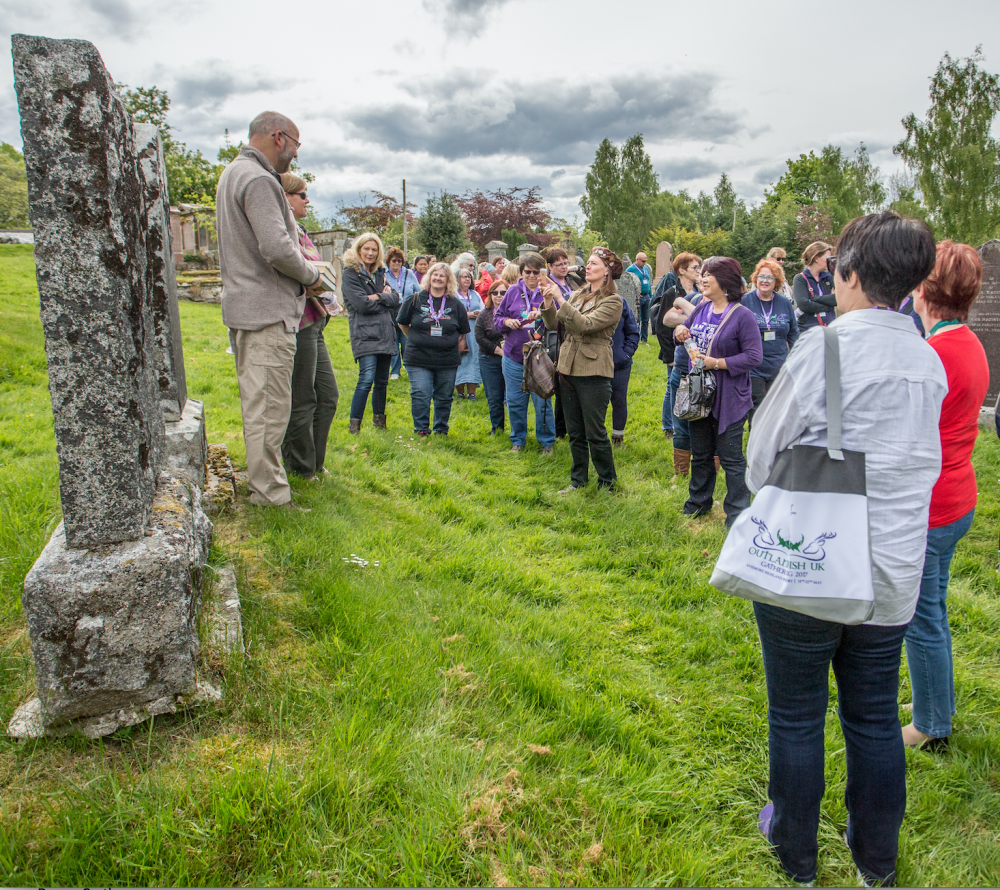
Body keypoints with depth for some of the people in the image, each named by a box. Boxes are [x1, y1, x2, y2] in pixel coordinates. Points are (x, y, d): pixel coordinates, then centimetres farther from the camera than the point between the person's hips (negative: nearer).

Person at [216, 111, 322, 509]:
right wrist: (311, 275, -7)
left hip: (244, 308, 11)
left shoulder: (233, 173, 20)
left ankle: (263, 481, 28)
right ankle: (270, 494, -1)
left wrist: (302, 274, 14)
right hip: (267, 311, -11)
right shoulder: (258, 179, -15)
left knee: (257, 402, 17)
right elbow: (277, 248, -25)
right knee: (269, 406, -7)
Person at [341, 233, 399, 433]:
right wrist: (385, 298, 0)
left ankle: (379, 420, 23)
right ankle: (354, 425, -10)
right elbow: (362, 304, -12)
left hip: (385, 333, 6)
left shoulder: (380, 272, 19)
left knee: (382, 381, 9)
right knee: (367, 379, -17)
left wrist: (378, 297, -9)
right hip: (364, 333, -6)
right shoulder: (351, 273, -1)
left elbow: (395, 298, 9)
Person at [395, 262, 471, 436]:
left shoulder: (455, 304, 5)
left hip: (447, 361, 2)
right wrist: (415, 340, 12)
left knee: (444, 397, 10)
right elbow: (402, 323, 12)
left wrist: (451, 343, 11)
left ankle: (441, 429, 25)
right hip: (418, 359, -1)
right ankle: (421, 430, 7)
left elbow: (463, 331, 16)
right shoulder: (416, 299, 2)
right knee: (420, 395, -6)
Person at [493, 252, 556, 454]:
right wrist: (507, 321, -7)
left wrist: (543, 315, -24)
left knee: (542, 402, 1)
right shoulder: (513, 291, 6)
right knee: (515, 401, 10)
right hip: (514, 355, 3)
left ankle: (547, 441, 19)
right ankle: (518, 439, 27)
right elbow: (497, 316, 13)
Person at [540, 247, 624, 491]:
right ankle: (578, 480, 27)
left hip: (593, 372, -6)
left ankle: (607, 482, 18)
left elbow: (585, 324, -22)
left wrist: (560, 299, -21)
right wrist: (548, 302, -9)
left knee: (595, 433, 0)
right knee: (574, 432, 14)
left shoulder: (613, 301, -8)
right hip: (569, 368, 6)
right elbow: (553, 324, 7)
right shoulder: (577, 295, 12)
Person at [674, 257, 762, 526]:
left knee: (730, 458, 2)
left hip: (728, 400, -7)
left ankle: (737, 513, 16)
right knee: (700, 453, 20)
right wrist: (679, 332, -4)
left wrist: (716, 363, -24)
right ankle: (699, 502, 37)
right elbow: (685, 331, 21)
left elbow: (754, 357, -19)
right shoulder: (702, 309, 6)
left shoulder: (742, 315, -15)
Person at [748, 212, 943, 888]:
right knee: (875, 718, 20)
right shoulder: (929, 360, 3)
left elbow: (762, 457, -11)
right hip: (894, 574, 6)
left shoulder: (823, 348, -17)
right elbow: (924, 466, 14)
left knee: (797, 717, 14)